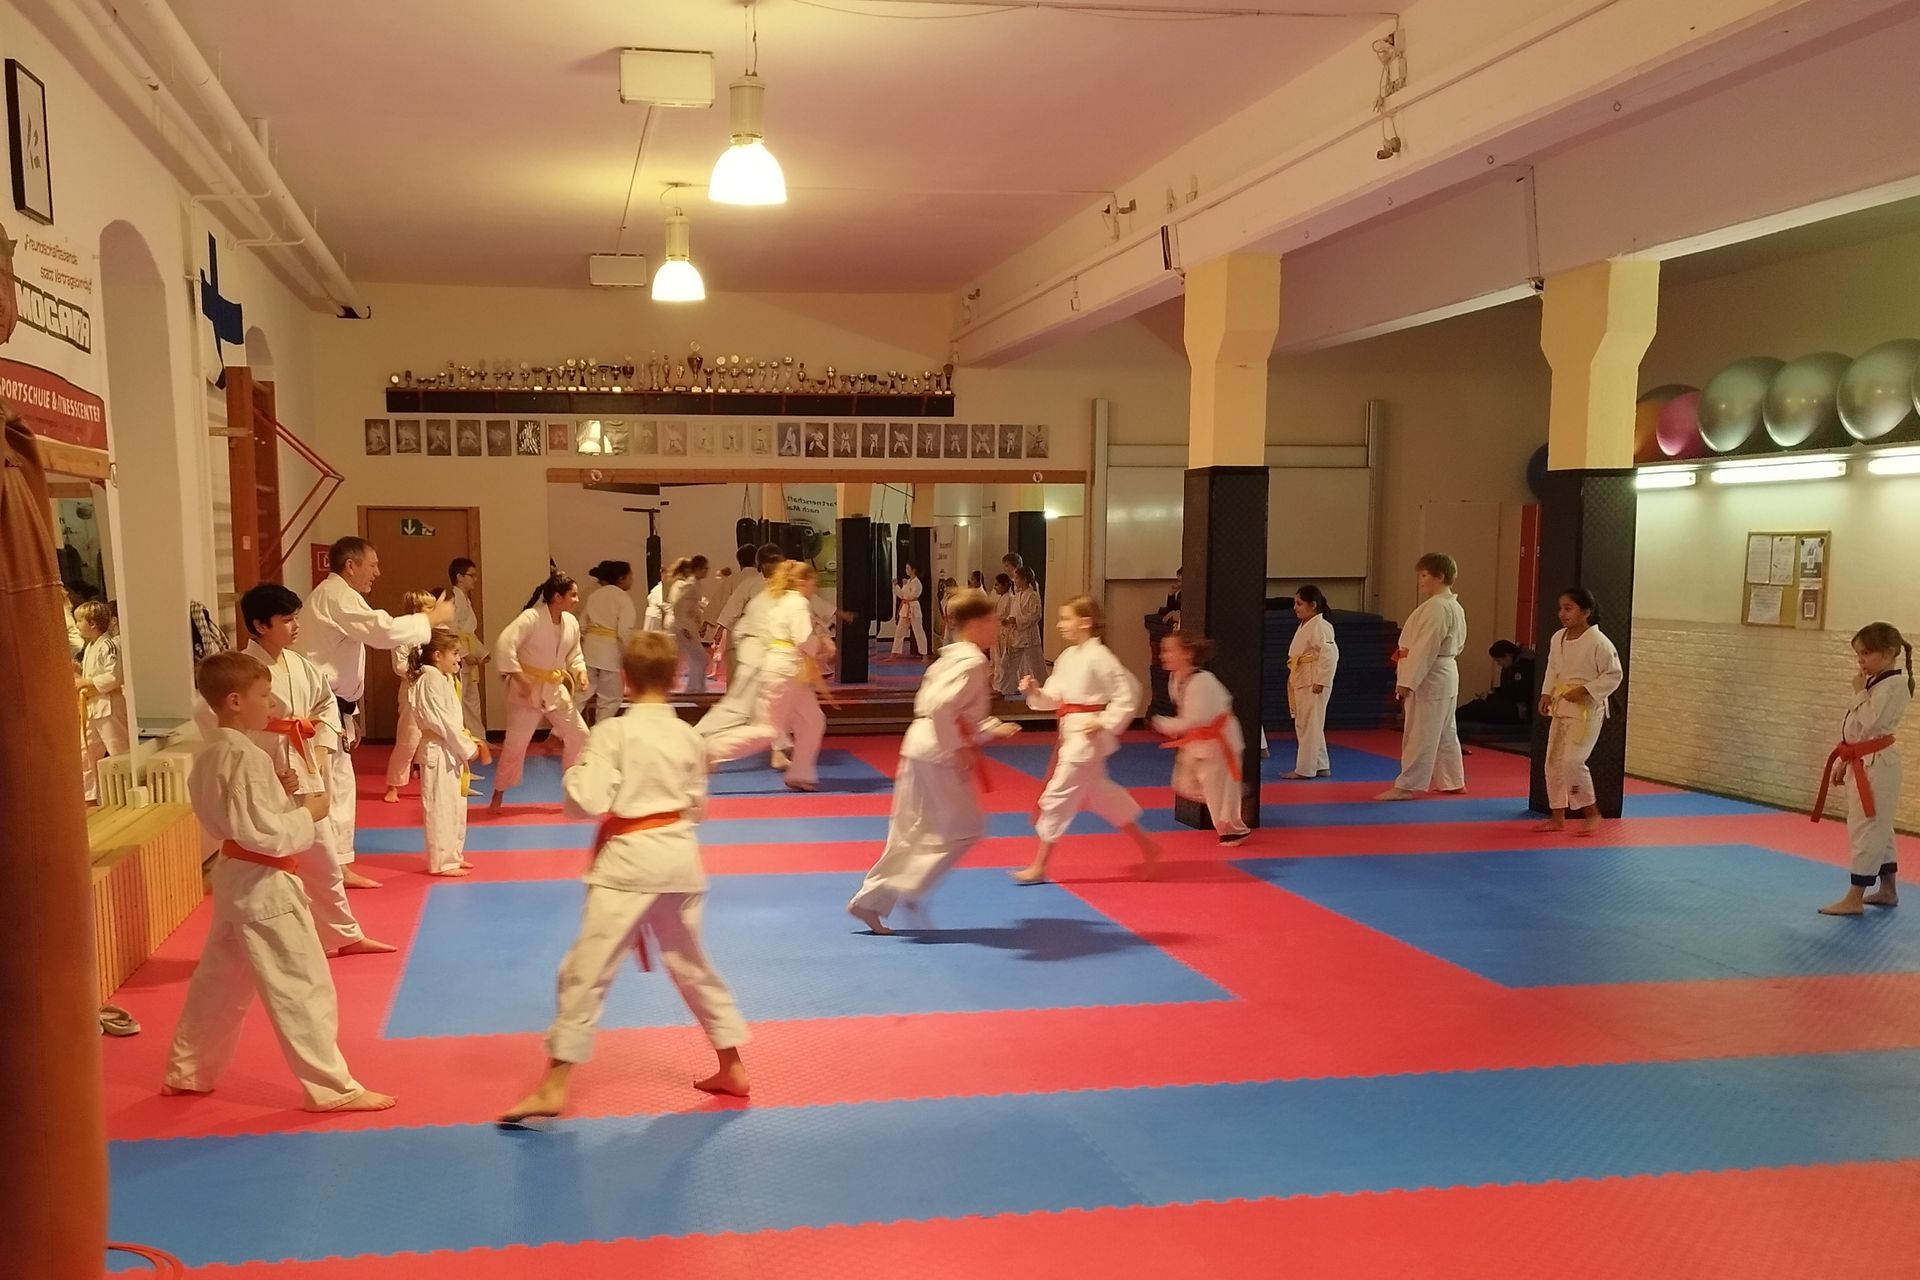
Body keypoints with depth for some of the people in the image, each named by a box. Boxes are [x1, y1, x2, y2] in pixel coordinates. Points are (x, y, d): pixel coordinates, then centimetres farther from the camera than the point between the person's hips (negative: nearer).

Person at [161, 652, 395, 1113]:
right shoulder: (247, 758, -22)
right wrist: (307, 814, -14)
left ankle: (186, 1072, 36)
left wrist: (285, 801, 9)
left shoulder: (209, 756, 8)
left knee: (219, 981, 23)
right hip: (264, 885, -10)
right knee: (303, 989, -4)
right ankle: (333, 1088, 2)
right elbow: (260, 833, -25)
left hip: (232, 877, 10)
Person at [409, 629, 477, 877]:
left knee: (455, 806, 18)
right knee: (440, 808, -3)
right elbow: (441, 720, -21)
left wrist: (465, 741, 4)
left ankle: (453, 855, 29)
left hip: (449, 751, 10)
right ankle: (441, 862, 4)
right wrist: (466, 747, -15)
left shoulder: (443, 678, 14)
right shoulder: (431, 679, -17)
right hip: (438, 752, -10)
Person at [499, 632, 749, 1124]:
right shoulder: (688, 736, 4)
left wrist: (575, 769, 3)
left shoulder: (612, 732, -11)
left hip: (629, 860, -5)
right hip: (680, 856, 6)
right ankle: (731, 1068, 30)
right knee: (691, 963, 21)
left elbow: (586, 801, -16)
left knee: (587, 970, 0)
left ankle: (554, 1087, 0)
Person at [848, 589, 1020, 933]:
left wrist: (992, 729, 20)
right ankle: (908, 888, 1)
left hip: (921, 746, 10)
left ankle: (869, 901, 17)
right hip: (939, 753, -10)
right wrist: (959, 750, -21)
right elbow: (941, 706, -28)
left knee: (911, 831, 13)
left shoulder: (953, 657, 17)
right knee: (964, 827, 0)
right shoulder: (973, 663, -14)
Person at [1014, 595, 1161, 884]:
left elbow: (1127, 695, -17)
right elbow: (1054, 698, 10)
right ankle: (1146, 846, 34)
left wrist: (1104, 724, -19)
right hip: (1071, 736, 10)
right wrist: (1034, 692, -8)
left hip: (1088, 737, -10)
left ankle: (1038, 867, 6)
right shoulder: (1067, 657, 9)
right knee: (1100, 794, 20)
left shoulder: (1099, 657, -17)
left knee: (1057, 796, -5)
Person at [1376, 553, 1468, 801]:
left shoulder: (1436, 607, -18)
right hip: (1446, 674, 10)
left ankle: (1405, 786, -2)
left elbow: (1426, 647, -22)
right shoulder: (1454, 606, 13)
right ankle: (1452, 780, 26)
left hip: (1429, 677, -10)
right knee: (1444, 732, 18)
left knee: (1419, 734, -6)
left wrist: (1408, 681, -22)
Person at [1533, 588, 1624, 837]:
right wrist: (1547, 694, 2)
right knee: (1554, 761, 9)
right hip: (1561, 706, 7)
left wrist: (1584, 690, -20)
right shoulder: (1558, 638, 4)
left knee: (1572, 761, -15)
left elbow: (1614, 675, -12)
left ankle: (1592, 813, 5)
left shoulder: (1598, 642, -16)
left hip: (1587, 708, -7)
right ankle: (1558, 817, 20)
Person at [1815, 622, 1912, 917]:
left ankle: (1855, 898, -4)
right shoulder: (1877, 682, 14)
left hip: (1876, 765, -10)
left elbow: (1866, 725, -24)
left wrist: (1860, 693, -14)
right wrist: (1843, 761, 18)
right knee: (1877, 827, 18)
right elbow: (1856, 729, 18)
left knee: (1866, 829, -7)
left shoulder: (1893, 685, -17)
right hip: (1865, 762, 10)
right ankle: (1888, 890, 30)